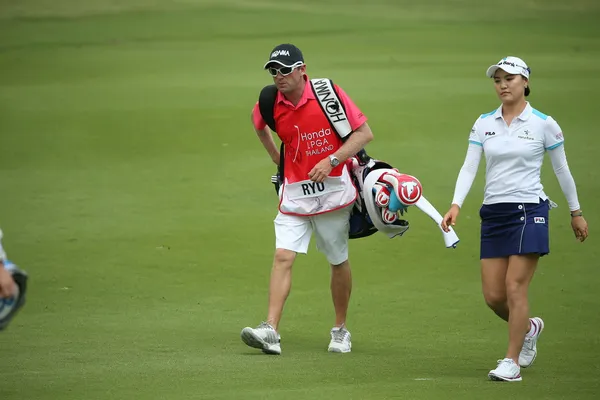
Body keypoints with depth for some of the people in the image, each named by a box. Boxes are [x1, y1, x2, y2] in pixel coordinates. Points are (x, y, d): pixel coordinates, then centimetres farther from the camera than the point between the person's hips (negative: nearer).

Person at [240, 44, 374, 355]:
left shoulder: (329, 94, -11)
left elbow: (364, 133, -9)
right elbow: (258, 123, 24)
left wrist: (332, 160, -19)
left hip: (332, 191, -2)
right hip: (294, 194, 2)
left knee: (339, 262, 9)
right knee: (283, 256, -13)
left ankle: (340, 329, 25)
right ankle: (270, 331, -20)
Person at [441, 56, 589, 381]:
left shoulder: (544, 124, -3)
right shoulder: (484, 123, 7)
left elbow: (561, 170, 7)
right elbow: (469, 168, 1)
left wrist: (576, 212, 13)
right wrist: (455, 205, -13)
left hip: (529, 211, -4)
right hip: (493, 213, 4)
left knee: (515, 287, -11)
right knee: (492, 295, 3)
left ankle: (512, 362, -3)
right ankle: (529, 327, 33)